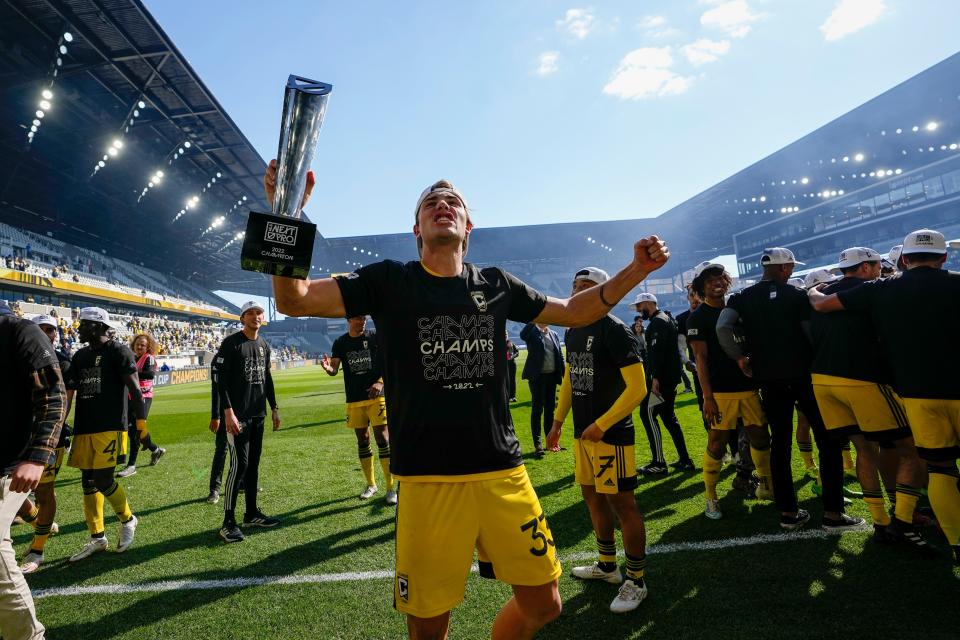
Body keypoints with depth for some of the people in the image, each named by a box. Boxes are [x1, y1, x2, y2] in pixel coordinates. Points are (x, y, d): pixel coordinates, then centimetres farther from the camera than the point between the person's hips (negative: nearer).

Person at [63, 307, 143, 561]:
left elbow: (134, 387, -8)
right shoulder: (80, 355, 15)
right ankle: (97, 538, 22)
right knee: (89, 483, 10)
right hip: (83, 429, 7)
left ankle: (128, 520, 17)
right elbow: (69, 392, 15)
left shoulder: (118, 351, -5)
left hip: (110, 428, -7)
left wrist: (140, 419, -12)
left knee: (103, 480, -9)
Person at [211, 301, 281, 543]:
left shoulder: (264, 345, 12)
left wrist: (274, 408, 16)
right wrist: (228, 411, -20)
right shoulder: (231, 343, -9)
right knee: (239, 465, -8)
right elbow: (220, 380, -14)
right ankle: (228, 522, 2)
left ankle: (252, 513, 23)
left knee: (254, 464, 12)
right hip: (237, 414, -7)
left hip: (258, 414, 7)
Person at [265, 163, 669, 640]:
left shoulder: (496, 284, 7)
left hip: (503, 472, 3)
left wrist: (636, 271, 9)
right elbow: (294, 300, -8)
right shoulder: (390, 280, 0)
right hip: (428, 479, -3)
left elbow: (573, 312, 19)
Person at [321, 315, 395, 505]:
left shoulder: (375, 337, 0)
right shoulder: (340, 343, 6)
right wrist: (328, 368, -23)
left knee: (383, 438, -8)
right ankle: (371, 484, 25)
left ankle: (390, 487, -1)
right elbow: (335, 369, 1)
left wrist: (380, 382, -16)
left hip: (376, 396, -3)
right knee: (362, 440, 10)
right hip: (354, 399, 3)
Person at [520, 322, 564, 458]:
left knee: (550, 409, 12)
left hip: (551, 375, 5)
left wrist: (564, 375, 7)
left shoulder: (554, 334, 11)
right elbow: (522, 335, -28)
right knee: (537, 409, -3)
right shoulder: (532, 332, -3)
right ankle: (538, 444, 0)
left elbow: (560, 355, 12)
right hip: (537, 376, -5)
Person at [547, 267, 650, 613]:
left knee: (622, 504, 1)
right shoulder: (573, 332, 10)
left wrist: (601, 425, -19)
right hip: (582, 432, 9)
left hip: (611, 433, -8)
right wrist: (558, 422, 18)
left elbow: (637, 388, -18)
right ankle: (607, 565, 35)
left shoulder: (615, 330, -15)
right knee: (593, 497, 18)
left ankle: (636, 581, 18)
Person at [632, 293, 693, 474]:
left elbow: (657, 352, -23)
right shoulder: (667, 319, 20)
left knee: (647, 413, -6)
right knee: (668, 416, 15)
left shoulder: (658, 322, -13)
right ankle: (685, 460, 19)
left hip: (661, 377, -10)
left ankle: (658, 463, -4)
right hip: (670, 377, 10)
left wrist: (655, 378, -27)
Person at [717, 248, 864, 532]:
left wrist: (739, 358, -1)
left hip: (769, 379, 3)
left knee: (780, 443, 10)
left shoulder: (742, 298, 4)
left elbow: (722, 329, -12)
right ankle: (832, 513, 7)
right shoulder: (796, 295, -1)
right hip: (802, 374, -3)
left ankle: (788, 512, 14)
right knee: (828, 441, 7)